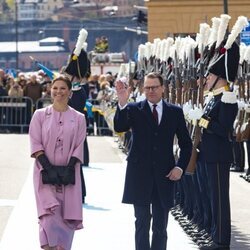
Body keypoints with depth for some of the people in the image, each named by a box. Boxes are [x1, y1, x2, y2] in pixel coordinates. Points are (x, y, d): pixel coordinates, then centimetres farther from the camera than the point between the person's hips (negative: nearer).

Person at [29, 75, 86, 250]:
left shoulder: (78, 118, 6)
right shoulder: (40, 115, 4)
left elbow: (79, 148, 3)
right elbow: (36, 145, -1)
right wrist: (50, 169, -13)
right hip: (45, 173, -1)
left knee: (67, 218, -1)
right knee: (50, 215, -15)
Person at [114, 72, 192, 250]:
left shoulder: (175, 112, 6)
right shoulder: (134, 109, 1)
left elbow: (186, 143, 11)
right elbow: (119, 127, -17)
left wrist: (180, 167, -2)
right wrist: (122, 104, -31)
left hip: (164, 175, 2)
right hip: (140, 174, -2)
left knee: (161, 226, 8)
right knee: (142, 223, 2)